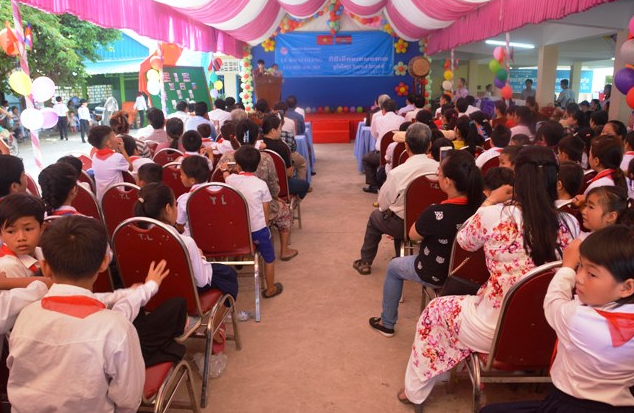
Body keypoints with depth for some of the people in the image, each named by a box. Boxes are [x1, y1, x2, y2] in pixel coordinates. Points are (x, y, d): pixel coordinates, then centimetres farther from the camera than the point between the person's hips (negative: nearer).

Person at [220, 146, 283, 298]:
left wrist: (225, 170, 43)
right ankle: (270, 289, 27)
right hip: (257, 229, -2)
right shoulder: (261, 184, -12)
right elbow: (266, 210, -4)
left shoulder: (231, 179, -6)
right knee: (269, 258, 15)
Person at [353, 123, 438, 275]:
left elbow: (383, 203, -10)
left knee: (375, 216, 25)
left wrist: (384, 208, 15)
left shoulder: (397, 173, -25)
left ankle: (365, 262, 35)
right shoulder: (438, 168, -15)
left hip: (404, 225, -4)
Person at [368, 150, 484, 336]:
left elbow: (413, 235, -14)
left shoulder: (436, 213, -34)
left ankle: (387, 323, 36)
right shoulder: (480, 205, -18)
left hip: (437, 275, -6)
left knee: (393, 267, 23)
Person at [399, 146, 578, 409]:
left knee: (435, 310, 23)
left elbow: (464, 241, 2)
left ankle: (416, 390, 39)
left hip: (495, 330, -5)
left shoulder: (494, 215, -19)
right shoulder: (569, 225, -9)